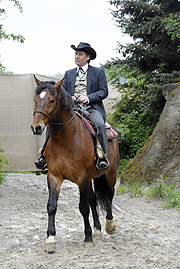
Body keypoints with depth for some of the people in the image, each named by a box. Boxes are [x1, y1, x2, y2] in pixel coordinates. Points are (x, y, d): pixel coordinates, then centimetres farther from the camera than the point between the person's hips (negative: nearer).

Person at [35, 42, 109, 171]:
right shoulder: (69, 74, 22)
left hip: (91, 109, -3)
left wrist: (88, 98, -14)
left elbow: (104, 91, 2)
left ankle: (103, 156, -30)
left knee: (99, 125, -35)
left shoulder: (98, 72, 11)